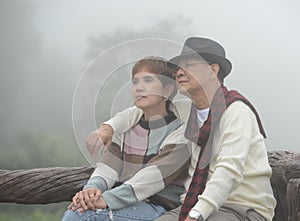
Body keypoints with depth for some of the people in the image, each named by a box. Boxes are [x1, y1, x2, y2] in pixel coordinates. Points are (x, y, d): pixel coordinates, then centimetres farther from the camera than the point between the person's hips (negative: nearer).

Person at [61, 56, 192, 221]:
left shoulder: (180, 133, -1)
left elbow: (153, 176, -15)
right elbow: (108, 167, 7)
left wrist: (107, 199, -26)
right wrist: (93, 187, -18)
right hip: (125, 204, 5)